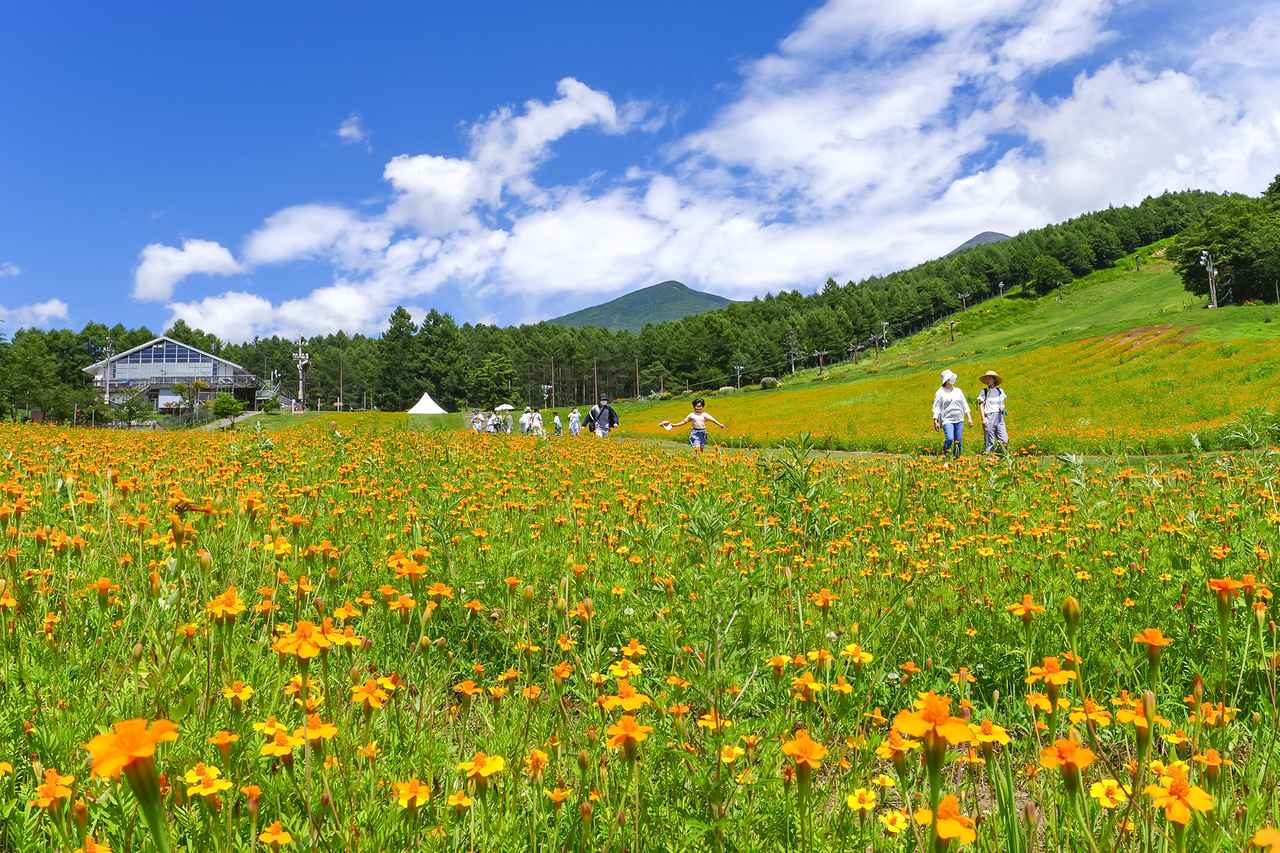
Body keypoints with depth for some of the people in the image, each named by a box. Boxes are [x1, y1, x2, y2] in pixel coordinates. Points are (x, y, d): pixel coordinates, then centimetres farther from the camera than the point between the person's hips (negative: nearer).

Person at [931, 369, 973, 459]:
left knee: (958, 441, 0)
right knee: (949, 438, -22)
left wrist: (969, 418, 12)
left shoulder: (958, 391, 14)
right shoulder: (940, 392, 1)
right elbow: (936, 408, -1)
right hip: (947, 420, -4)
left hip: (959, 420, 5)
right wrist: (935, 421, -9)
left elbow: (965, 405, 18)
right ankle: (944, 454, -2)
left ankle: (956, 457, 12)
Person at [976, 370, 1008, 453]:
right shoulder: (983, 392, 4)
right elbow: (981, 405, 0)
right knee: (989, 441, -6)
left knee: (1004, 440, -4)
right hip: (989, 418, -4)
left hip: (999, 418, 4)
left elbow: (1002, 404, 23)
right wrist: (983, 418, -8)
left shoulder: (1000, 391, 15)